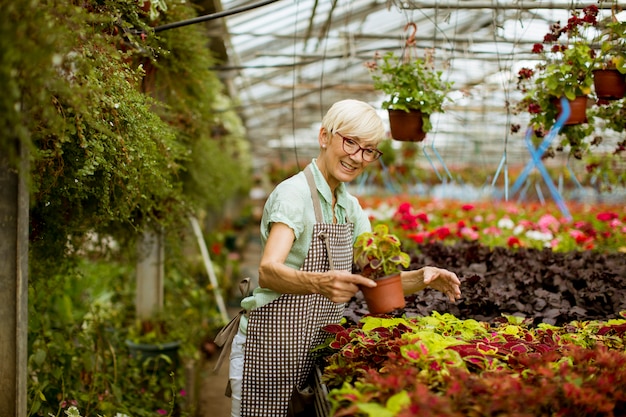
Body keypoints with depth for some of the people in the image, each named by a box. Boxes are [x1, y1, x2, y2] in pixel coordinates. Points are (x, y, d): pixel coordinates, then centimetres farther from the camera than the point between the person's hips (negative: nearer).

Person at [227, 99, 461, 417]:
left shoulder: (350, 206, 9)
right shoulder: (293, 194, -15)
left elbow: (375, 278, 8)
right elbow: (268, 271, -29)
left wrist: (424, 278, -10)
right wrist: (320, 283, -47)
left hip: (317, 348, 7)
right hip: (272, 348, -7)